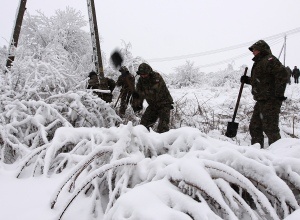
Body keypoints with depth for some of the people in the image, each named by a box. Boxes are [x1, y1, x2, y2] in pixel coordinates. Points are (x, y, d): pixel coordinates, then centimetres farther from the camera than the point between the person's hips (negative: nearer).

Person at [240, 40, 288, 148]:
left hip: (270, 101, -10)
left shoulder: (269, 60, -10)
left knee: (270, 127, -9)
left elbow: (282, 74, -21)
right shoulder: (259, 62, 21)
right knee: (255, 127, 13)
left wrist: (279, 94, -23)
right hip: (261, 101, 11)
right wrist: (248, 80, 15)